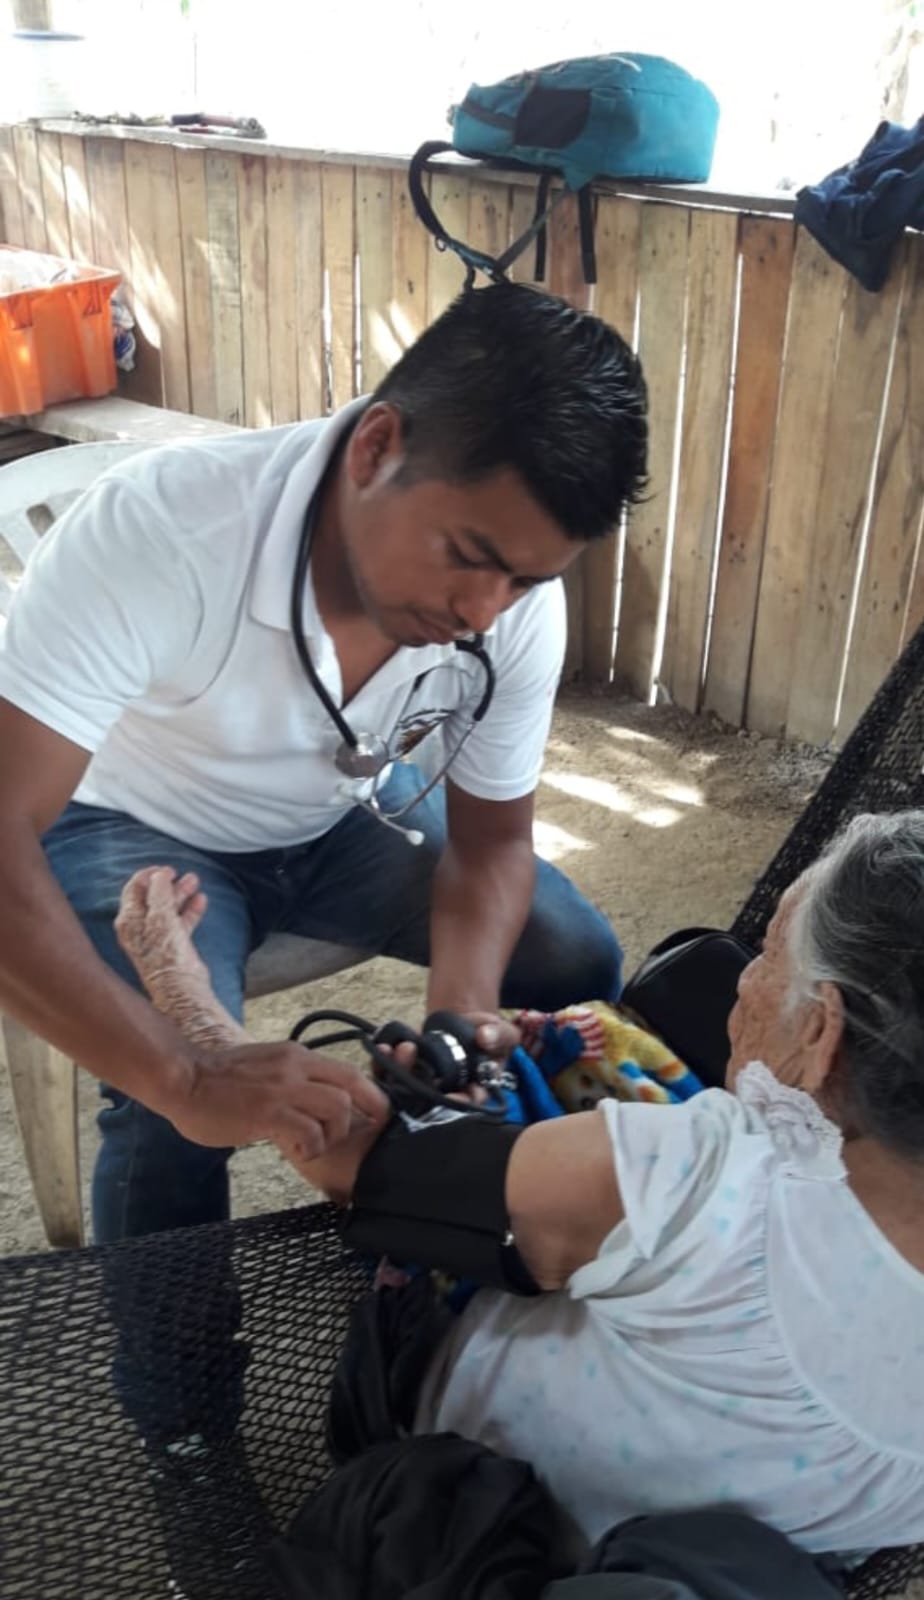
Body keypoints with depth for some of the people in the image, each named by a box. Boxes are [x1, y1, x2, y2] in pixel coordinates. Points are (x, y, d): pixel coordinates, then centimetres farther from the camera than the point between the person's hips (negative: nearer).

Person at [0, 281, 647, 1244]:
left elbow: (491, 841, -9)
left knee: (576, 963, -6)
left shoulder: (518, 606, -22)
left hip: (345, 812, 4)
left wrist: (461, 1016, -28)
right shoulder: (158, 527, -38)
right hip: (139, 826, -4)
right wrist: (184, 1079, -49)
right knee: (174, 1115, -27)